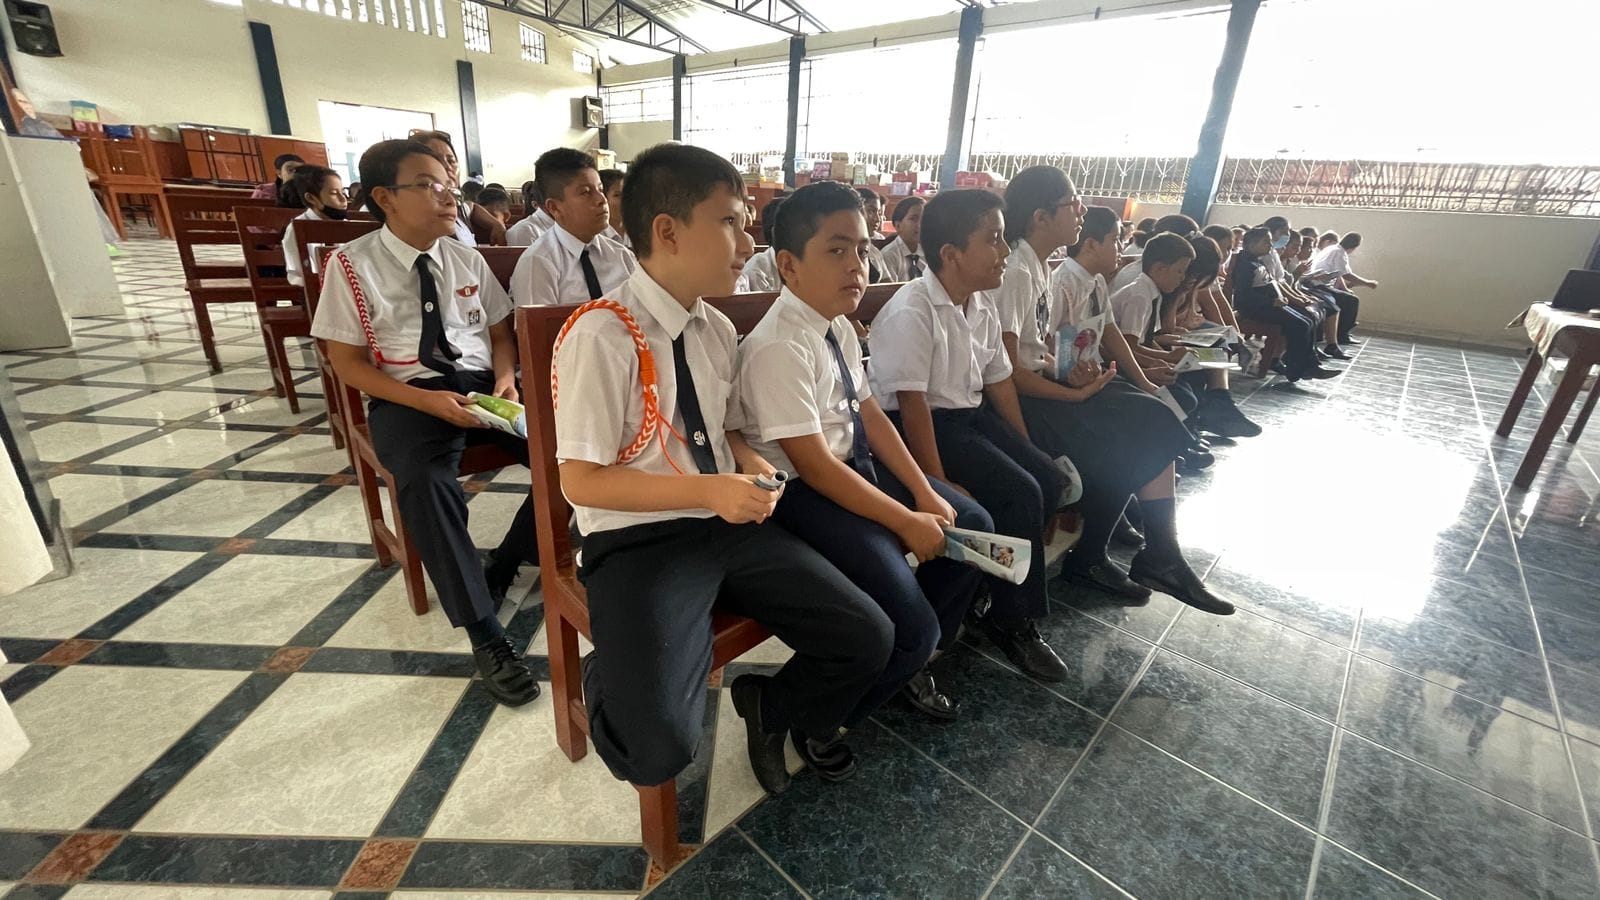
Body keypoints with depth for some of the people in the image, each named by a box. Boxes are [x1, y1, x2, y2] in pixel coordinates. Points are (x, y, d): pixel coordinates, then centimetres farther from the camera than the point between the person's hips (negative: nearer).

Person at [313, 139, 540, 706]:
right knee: (426, 483, -35)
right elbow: (347, 363, -3)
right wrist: (427, 400, -18)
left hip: (482, 385, 4)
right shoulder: (352, 264, -2)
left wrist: (506, 378, -9)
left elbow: (501, 333, 14)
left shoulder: (466, 258, 10)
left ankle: (503, 567, 2)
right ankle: (484, 634, -21)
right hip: (408, 396, -3)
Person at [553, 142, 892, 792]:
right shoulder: (601, 337, -16)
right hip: (638, 541, -6)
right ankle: (607, 678, 12)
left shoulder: (718, 330, 7)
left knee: (868, 639, -2)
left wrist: (750, 463, -4)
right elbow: (581, 481, -15)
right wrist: (709, 491, -22)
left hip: (728, 526, 7)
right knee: (657, 747, -25)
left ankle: (775, 707, 29)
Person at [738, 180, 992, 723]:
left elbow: (871, 415, 7)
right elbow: (814, 466, -23)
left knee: (972, 526, 15)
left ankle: (912, 658, 30)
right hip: (804, 493, -10)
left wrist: (927, 496, 0)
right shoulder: (779, 347, -22)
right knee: (910, 628, -17)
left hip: (857, 466, 10)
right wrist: (907, 521, -17)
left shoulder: (840, 328, 6)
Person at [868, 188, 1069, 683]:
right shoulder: (912, 311, -20)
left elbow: (999, 380, 13)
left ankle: (1002, 580, 17)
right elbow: (912, 404, -24)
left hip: (970, 413, 9)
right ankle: (1013, 621, 1)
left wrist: (1027, 452, 12)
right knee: (1018, 494, -18)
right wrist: (938, 484, -25)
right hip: (920, 423, -9)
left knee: (1050, 479, 0)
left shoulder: (983, 307, 6)